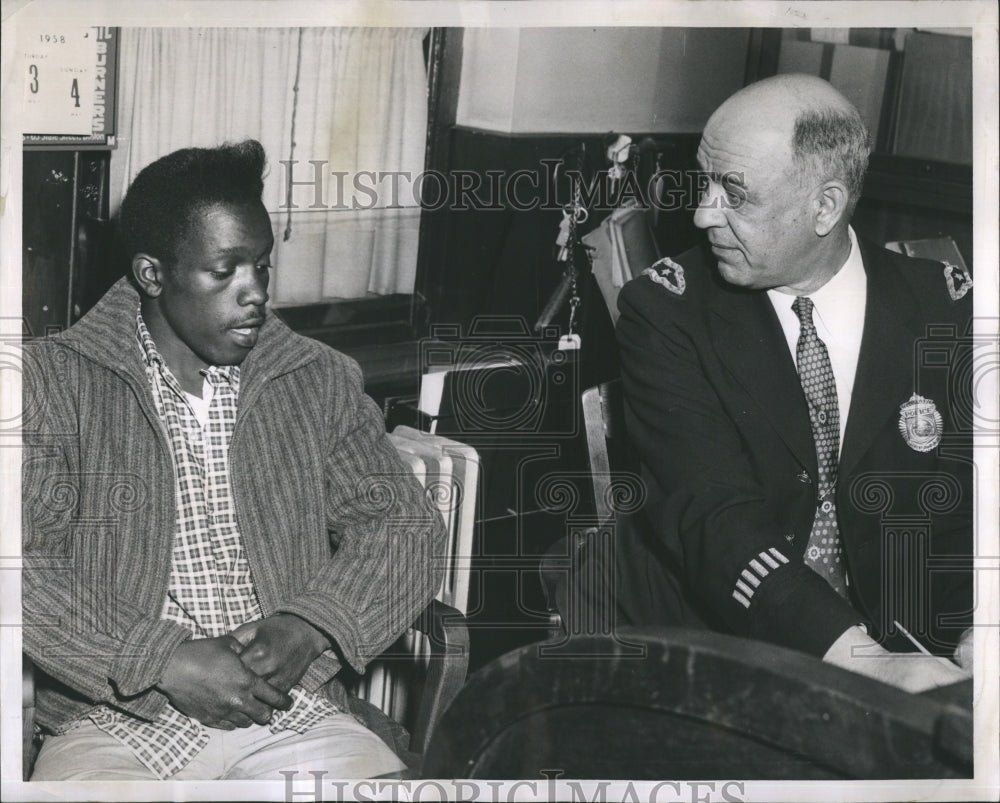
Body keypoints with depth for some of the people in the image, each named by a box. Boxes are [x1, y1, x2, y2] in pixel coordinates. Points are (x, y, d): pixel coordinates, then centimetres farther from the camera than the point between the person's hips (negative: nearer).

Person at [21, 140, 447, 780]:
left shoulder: (320, 383, 11)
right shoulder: (55, 380, 2)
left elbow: (403, 524, 7)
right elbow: (30, 565, -7)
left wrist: (306, 627, -11)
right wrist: (167, 662, -15)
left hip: (291, 712, 2)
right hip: (117, 718, -1)